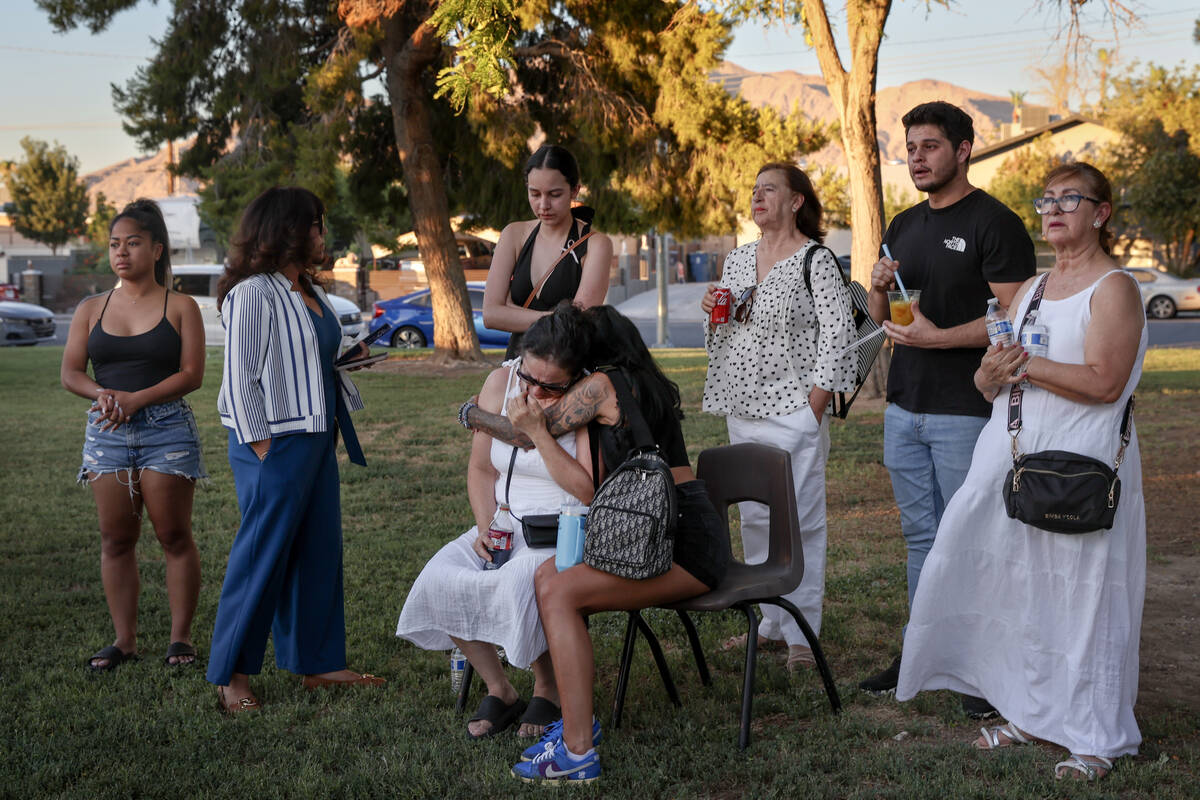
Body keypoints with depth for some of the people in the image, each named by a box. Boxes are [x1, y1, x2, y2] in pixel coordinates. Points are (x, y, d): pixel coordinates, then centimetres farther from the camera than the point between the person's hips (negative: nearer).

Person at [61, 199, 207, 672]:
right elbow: (71, 373, 8)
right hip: (106, 433, 3)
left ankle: (180, 636, 7)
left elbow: (192, 374, -5)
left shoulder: (180, 308, 3)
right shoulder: (92, 310, 13)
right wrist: (102, 394, -13)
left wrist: (136, 398, -16)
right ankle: (124, 639, 10)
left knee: (174, 536, -2)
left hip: (166, 428, -3)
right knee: (116, 539, 3)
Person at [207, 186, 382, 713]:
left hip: (316, 440, 9)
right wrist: (263, 451, -18)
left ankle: (317, 662, 24)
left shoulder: (309, 291, 13)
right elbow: (239, 379, -16)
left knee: (319, 553, 13)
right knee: (262, 557, -3)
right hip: (276, 444, -9)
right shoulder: (253, 293, -14)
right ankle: (231, 677, 8)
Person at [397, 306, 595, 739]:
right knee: (441, 579, -20)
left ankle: (547, 692, -9)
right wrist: (486, 526, -6)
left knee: (520, 581, -35)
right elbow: (481, 468, 10)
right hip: (506, 524, 5)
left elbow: (588, 490, -21)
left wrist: (540, 433, -25)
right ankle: (499, 691, -3)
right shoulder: (499, 384, 1)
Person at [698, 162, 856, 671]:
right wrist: (712, 311, 1)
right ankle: (771, 620, 23)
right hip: (742, 407, 8)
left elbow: (838, 330, -12)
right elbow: (722, 332, 24)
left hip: (792, 407, -7)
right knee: (754, 517, 12)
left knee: (799, 517, -5)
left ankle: (801, 632, 3)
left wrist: (816, 399, -16)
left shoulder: (816, 259, -7)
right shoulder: (738, 259, 15)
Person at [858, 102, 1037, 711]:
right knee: (920, 534, 13)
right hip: (904, 406, 7)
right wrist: (879, 290, -2)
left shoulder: (995, 223, -8)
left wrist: (937, 337, -20)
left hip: (966, 410, -7)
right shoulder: (904, 226, 15)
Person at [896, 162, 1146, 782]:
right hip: (1011, 450, 7)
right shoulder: (1032, 288, 19)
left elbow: (1105, 382, -17)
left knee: (1080, 596, -4)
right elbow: (991, 379, 18)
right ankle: (1030, 713, 20)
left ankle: (1099, 737, 7)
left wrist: (1025, 365, -15)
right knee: (1017, 586, 8)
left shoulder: (1113, 288, -4)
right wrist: (992, 373, -5)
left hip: (1081, 462, -7)